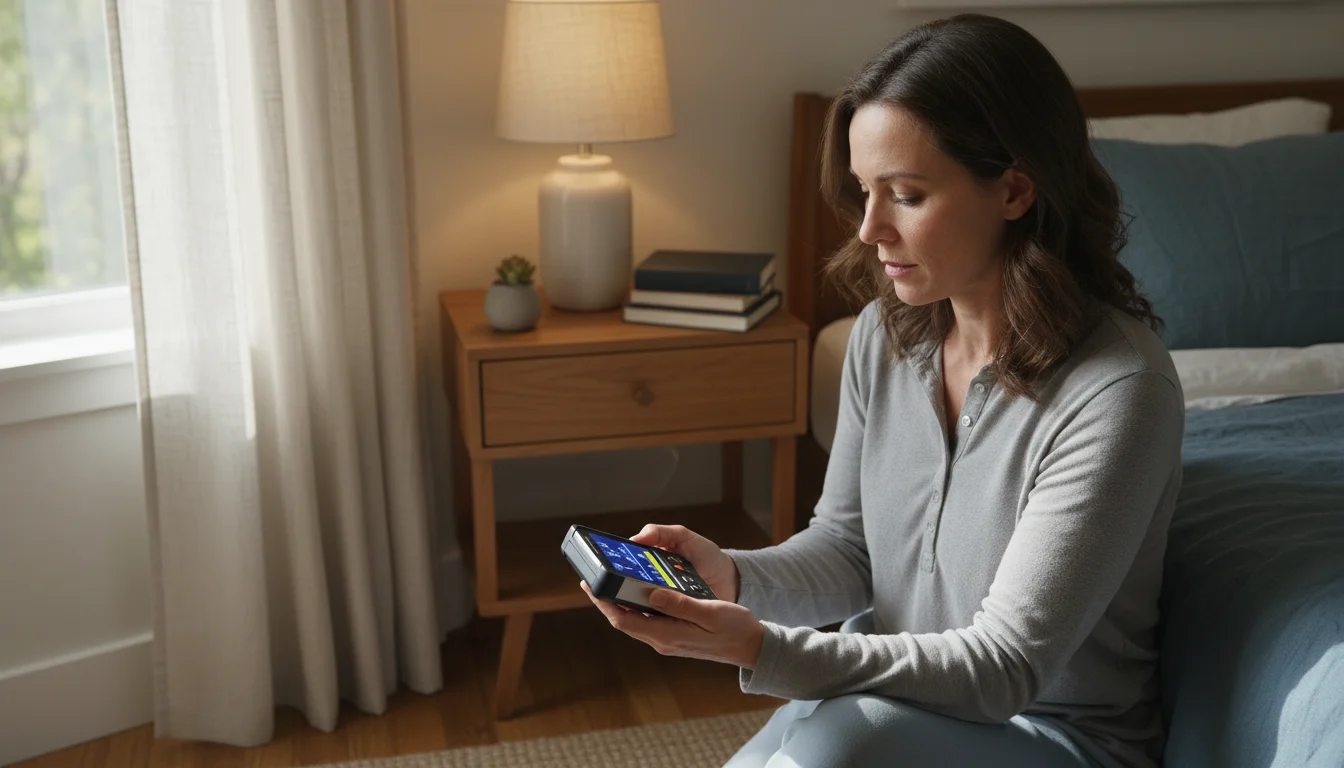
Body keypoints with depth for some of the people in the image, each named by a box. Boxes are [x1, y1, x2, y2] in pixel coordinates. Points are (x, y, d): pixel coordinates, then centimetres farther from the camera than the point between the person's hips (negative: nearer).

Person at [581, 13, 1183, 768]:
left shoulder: (1118, 390, -24)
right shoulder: (886, 334, -4)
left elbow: (1005, 665, -24)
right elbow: (845, 548, 4)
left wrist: (762, 648, -34)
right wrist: (733, 576, -19)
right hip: (892, 694, 6)